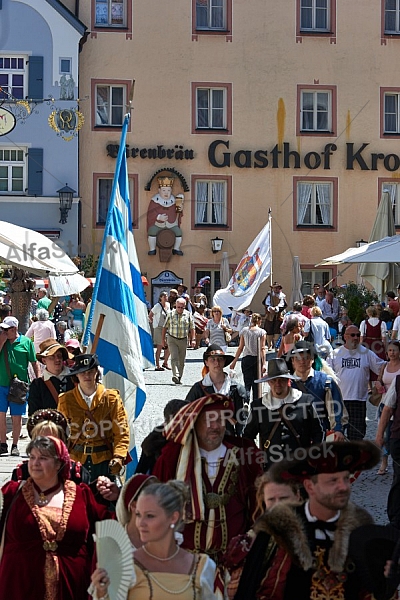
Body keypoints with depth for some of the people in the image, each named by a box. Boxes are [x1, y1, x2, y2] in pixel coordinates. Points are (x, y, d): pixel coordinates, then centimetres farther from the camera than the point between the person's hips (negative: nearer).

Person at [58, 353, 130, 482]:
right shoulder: (65, 400, 5)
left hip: (105, 460, -1)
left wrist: (118, 457, -14)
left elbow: (121, 432, 0)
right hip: (76, 460, 1)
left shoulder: (112, 398, 2)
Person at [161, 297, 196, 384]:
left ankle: (179, 378, 15)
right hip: (172, 339, -2)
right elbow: (165, 327, 6)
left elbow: (192, 328, 5)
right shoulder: (170, 314, 0)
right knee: (174, 358, -16)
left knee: (181, 361, 6)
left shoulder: (188, 315, 2)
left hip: (183, 340, 2)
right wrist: (162, 339, 3)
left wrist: (193, 339, -4)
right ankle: (175, 375, -27)